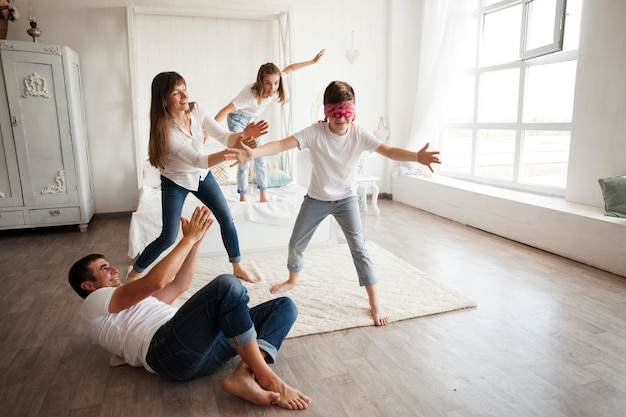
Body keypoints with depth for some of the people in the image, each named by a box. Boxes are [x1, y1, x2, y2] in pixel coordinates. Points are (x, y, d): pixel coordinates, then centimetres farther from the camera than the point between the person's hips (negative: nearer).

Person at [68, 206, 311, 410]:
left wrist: (195, 240, 22)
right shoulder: (93, 304, 13)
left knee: (285, 306, 0)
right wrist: (189, 238, 2)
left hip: (202, 348, 9)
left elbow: (179, 285, 33)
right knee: (227, 284, -31)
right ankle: (266, 377, -23)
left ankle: (243, 374, -25)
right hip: (168, 349, -8)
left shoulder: (135, 304, 41)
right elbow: (155, 281, -3)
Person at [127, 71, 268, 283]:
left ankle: (238, 268, 21)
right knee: (168, 237, -6)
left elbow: (223, 136, -19)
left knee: (227, 218, 4)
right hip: (175, 182, -5)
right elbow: (198, 160, -37)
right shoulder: (164, 130, -31)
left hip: (201, 175, 5)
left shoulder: (197, 111, -16)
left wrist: (243, 135, -42)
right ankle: (133, 275, 18)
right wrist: (231, 152, -52)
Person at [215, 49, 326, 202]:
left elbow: (289, 68, -5)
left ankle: (263, 197, 13)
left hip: (253, 120, 6)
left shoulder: (276, 87, -24)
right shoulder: (250, 94, -39)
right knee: (243, 161, -8)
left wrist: (313, 61, 0)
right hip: (238, 120, -5)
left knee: (260, 158, 4)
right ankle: (243, 200, 5)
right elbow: (226, 110, -41)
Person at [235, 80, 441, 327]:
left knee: (358, 248, -6)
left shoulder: (359, 134, -18)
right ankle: (293, 280, 42)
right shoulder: (315, 132, -22)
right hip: (316, 199, 1)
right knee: (296, 243, 12)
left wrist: (416, 156, -46)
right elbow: (283, 144, -33)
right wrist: (254, 152, -51)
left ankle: (375, 303, 5)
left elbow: (389, 151, -26)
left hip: (346, 199, -1)